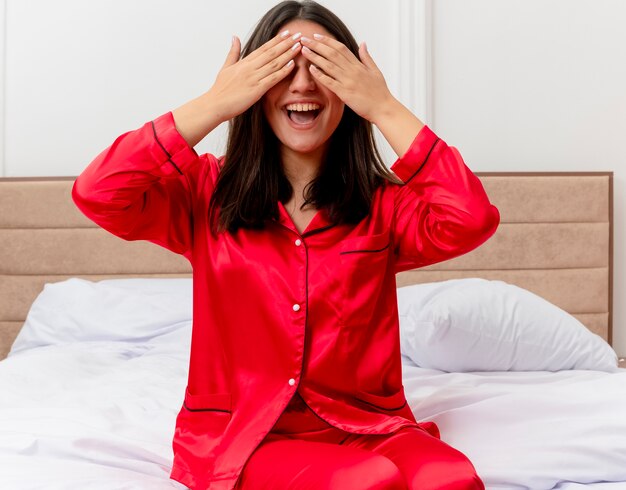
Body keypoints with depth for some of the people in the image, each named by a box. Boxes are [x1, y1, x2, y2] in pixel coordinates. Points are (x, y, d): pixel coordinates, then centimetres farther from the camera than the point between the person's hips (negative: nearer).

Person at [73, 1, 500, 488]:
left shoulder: (384, 204, 3)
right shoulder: (208, 192, 3)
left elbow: (472, 219, -17)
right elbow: (97, 195, -13)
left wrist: (385, 109, -13)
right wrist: (214, 105, -12)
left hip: (363, 425, 2)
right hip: (236, 433, -1)